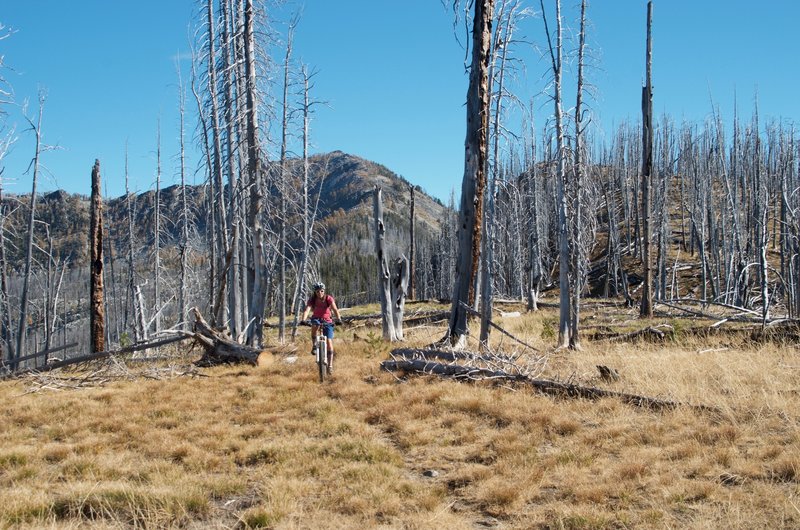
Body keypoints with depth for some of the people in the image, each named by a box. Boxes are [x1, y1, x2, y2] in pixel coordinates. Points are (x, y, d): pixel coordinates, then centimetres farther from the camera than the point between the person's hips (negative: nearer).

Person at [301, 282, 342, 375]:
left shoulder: (329, 298, -17)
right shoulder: (312, 300, -13)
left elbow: (335, 309, -29)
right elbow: (307, 310, -26)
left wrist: (339, 319, -46)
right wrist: (303, 320, -45)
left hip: (327, 321, -1)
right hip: (316, 319, 1)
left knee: (329, 341, -12)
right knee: (315, 325, -37)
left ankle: (330, 365, -6)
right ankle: (314, 345, -17)